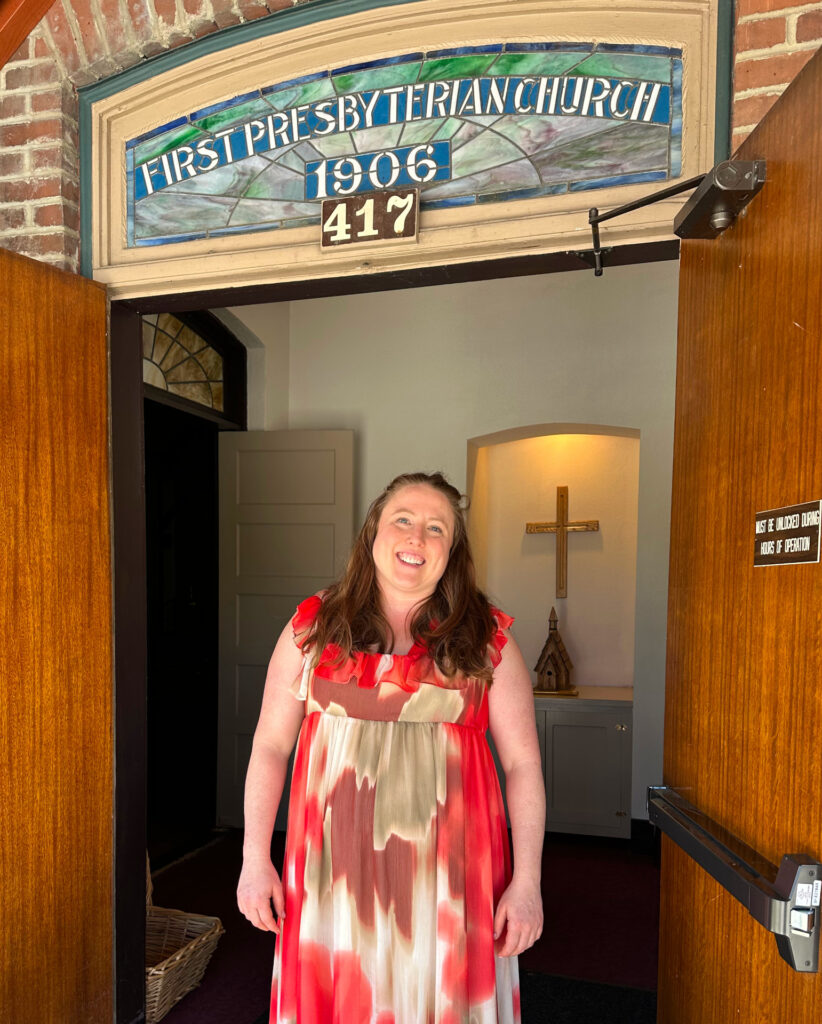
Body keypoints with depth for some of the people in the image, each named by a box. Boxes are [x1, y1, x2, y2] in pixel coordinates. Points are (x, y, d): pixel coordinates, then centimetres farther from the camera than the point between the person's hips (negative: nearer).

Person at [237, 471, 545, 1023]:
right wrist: (256, 858, 1)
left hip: (447, 872, 0)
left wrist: (527, 881, -3)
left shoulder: (488, 638, -2)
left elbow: (523, 764, 0)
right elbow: (271, 745, 4)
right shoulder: (313, 626, 1)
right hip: (334, 868, 1)